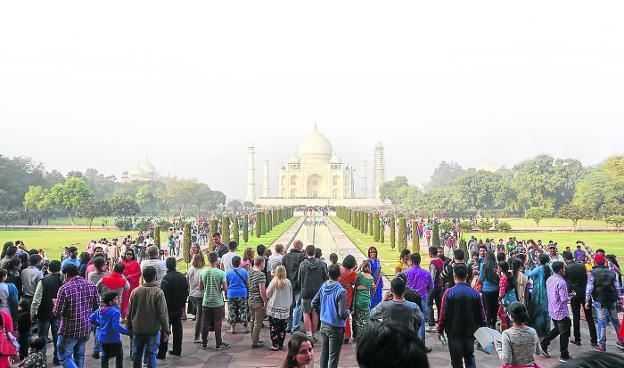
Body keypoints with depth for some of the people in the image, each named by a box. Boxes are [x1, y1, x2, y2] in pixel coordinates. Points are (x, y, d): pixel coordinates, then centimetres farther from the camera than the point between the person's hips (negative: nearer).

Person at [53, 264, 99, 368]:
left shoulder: (64, 288, -18)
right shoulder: (91, 286, -2)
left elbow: (57, 313, -16)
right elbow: (96, 307, 7)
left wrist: (56, 303, 4)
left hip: (69, 330, -6)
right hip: (86, 328, 6)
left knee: (64, 357, 6)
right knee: (79, 356, 20)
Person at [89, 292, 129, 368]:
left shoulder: (100, 310, 3)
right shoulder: (115, 312, -21)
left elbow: (92, 318, 12)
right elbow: (116, 325, -29)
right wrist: (126, 331, -23)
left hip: (102, 338, 6)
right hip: (113, 339, -6)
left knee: (105, 355, 18)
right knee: (119, 354, 13)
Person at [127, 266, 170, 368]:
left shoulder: (135, 291, -3)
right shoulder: (158, 292, -15)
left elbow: (130, 312, 6)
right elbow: (162, 313, -14)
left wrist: (129, 327, 18)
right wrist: (166, 329, -4)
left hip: (137, 329, 4)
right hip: (153, 329, -4)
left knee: (137, 354, 16)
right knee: (151, 355, 2)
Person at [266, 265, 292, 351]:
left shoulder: (274, 282, -12)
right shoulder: (288, 282, -5)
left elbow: (267, 294, -4)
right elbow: (291, 296, 5)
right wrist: (289, 305, 18)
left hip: (274, 309, -3)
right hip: (285, 309, 3)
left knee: (273, 328, 5)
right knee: (282, 328, 12)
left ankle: (275, 345, 6)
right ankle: (280, 344, 18)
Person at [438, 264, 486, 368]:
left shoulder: (449, 293, -14)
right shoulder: (475, 293, -5)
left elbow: (444, 314, -12)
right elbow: (481, 314, 0)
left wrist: (440, 330, 0)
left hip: (454, 332, -3)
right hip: (470, 332, 3)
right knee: (469, 356, 18)